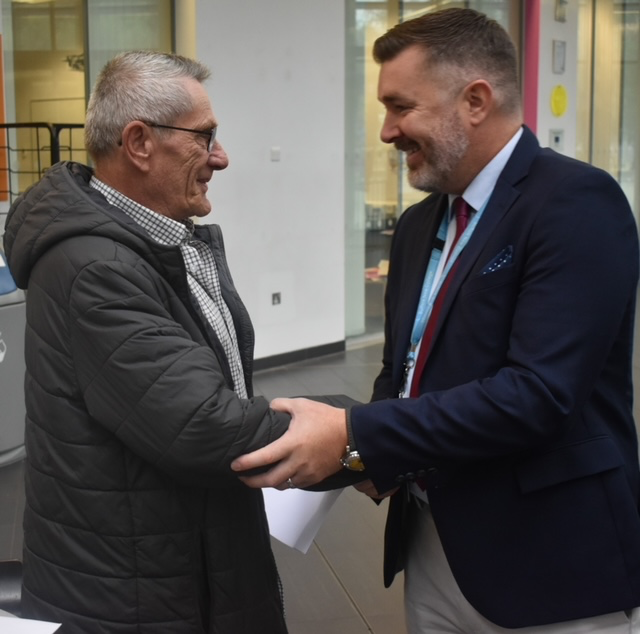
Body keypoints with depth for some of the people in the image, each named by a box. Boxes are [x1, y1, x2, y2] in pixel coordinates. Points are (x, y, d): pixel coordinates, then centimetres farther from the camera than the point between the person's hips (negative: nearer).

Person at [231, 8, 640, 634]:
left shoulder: (577, 204, -16)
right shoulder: (418, 225, 9)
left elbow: (538, 392, -25)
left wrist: (355, 435, -24)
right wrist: (369, 454, -5)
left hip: (554, 568, -7)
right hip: (430, 547, 7)